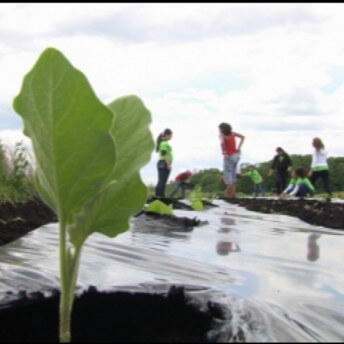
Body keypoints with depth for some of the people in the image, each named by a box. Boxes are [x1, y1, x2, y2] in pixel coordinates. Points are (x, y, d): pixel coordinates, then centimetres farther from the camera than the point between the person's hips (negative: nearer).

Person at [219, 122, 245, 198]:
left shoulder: (222, 135, -10)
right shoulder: (232, 133, 8)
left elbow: (222, 143, -31)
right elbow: (242, 137, 7)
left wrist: (224, 152, -21)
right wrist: (238, 147, 3)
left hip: (228, 156, -7)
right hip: (236, 155, 7)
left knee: (227, 173, 0)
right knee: (233, 173, 16)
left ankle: (228, 193, -4)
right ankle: (233, 192, 21)